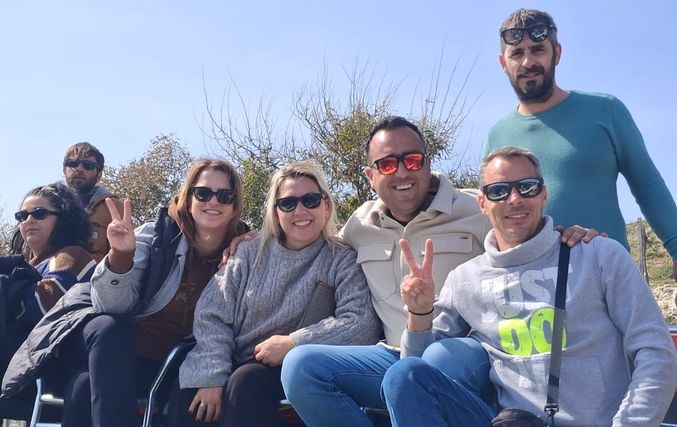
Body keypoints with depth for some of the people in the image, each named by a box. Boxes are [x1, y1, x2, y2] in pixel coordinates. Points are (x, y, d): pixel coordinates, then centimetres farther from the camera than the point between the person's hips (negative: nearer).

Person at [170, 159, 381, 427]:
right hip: (238, 364, 2)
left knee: (245, 382, -33)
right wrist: (211, 376, -14)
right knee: (192, 395, -29)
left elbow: (362, 323, -15)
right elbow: (212, 314, 1)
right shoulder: (251, 252, 10)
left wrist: (293, 343, -19)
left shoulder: (342, 261, 1)